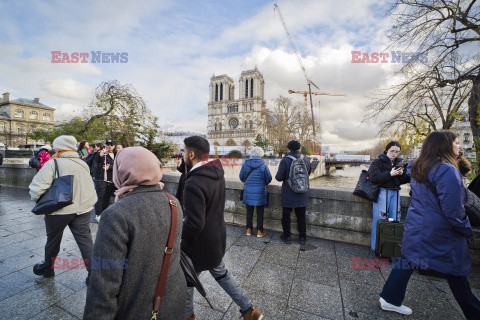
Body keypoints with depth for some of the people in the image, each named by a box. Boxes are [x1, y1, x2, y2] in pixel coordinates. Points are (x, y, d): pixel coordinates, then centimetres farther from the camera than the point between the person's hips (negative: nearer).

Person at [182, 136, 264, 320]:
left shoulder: (194, 184, -31)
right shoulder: (217, 174, -5)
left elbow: (194, 224, -30)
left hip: (199, 245, -7)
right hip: (217, 240, 8)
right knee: (221, 273, 27)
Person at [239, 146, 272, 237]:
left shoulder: (245, 165, -7)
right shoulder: (263, 166, -12)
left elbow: (241, 177, 3)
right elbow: (269, 179, -4)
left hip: (248, 192, 2)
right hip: (260, 192, -2)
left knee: (249, 211, 16)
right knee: (260, 212, 11)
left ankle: (249, 230, 27)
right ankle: (259, 231, 22)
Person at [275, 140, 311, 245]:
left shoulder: (285, 161, -16)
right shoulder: (306, 160, -1)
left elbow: (279, 177, -16)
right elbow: (308, 173, 15)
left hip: (288, 195, -4)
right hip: (302, 194, 4)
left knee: (286, 216, 11)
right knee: (301, 216, 16)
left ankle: (287, 237, 21)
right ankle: (302, 237, 26)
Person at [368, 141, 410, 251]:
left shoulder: (399, 163, 17)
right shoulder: (378, 161, -1)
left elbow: (405, 180, 14)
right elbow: (374, 177, -12)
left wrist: (402, 174, -5)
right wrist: (390, 174, -17)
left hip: (395, 192, 6)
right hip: (382, 191, -5)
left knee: (394, 219, 7)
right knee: (379, 219, -4)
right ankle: (375, 247, 7)